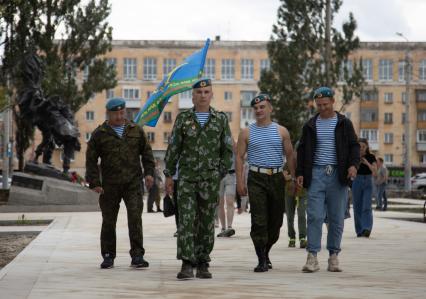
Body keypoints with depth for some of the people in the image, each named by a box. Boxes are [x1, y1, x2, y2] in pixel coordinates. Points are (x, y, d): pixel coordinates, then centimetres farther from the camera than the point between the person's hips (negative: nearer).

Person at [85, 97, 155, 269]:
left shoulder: (136, 130, 10)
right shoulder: (99, 134, 4)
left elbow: (146, 152, 16)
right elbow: (91, 160, 3)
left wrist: (149, 172, 3)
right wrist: (94, 182, -4)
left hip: (133, 182, 0)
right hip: (110, 185, 0)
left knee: (135, 217, -10)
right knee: (108, 221, 5)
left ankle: (137, 256, -7)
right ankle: (108, 256, 16)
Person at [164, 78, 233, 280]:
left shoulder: (221, 119, 6)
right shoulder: (183, 119, 5)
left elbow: (228, 150, 8)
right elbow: (173, 148, 6)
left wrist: (220, 174, 1)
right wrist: (169, 174, 2)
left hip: (210, 180, 1)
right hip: (187, 179, -1)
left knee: (206, 223, 4)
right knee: (186, 220, -10)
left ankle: (202, 264, 12)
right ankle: (187, 264, -13)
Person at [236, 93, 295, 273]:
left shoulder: (281, 132, 9)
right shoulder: (247, 133, 7)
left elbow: (290, 156, 9)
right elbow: (239, 157, 4)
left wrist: (296, 179, 1)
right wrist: (240, 181, -6)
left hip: (277, 178, 2)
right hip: (256, 179, -2)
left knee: (276, 221, 7)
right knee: (259, 221, -10)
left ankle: (265, 252, 29)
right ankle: (262, 260, -7)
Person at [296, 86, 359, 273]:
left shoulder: (344, 124, 9)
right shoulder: (310, 125, 12)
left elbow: (354, 146, 6)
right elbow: (302, 150, 14)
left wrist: (353, 164, -11)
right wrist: (300, 173, 5)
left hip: (337, 175, 0)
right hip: (316, 174, 0)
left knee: (337, 218, 2)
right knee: (314, 216, -8)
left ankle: (333, 257, 9)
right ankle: (312, 257, -9)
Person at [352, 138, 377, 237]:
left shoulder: (371, 157, 3)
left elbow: (375, 171, -6)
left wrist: (367, 163, -20)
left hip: (368, 182, -1)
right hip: (357, 181, 1)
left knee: (367, 206, -15)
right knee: (357, 207, 2)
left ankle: (367, 229, -27)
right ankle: (359, 231, 10)